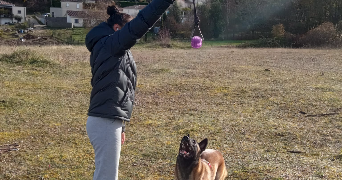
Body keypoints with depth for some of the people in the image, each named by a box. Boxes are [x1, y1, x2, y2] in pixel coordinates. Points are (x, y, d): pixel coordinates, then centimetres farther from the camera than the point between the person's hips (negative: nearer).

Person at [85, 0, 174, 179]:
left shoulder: (109, 49, 17)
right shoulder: (108, 44, -11)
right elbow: (139, 25, -25)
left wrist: (119, 126, 24)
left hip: (108, 121, 10)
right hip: (105, 123, -10)